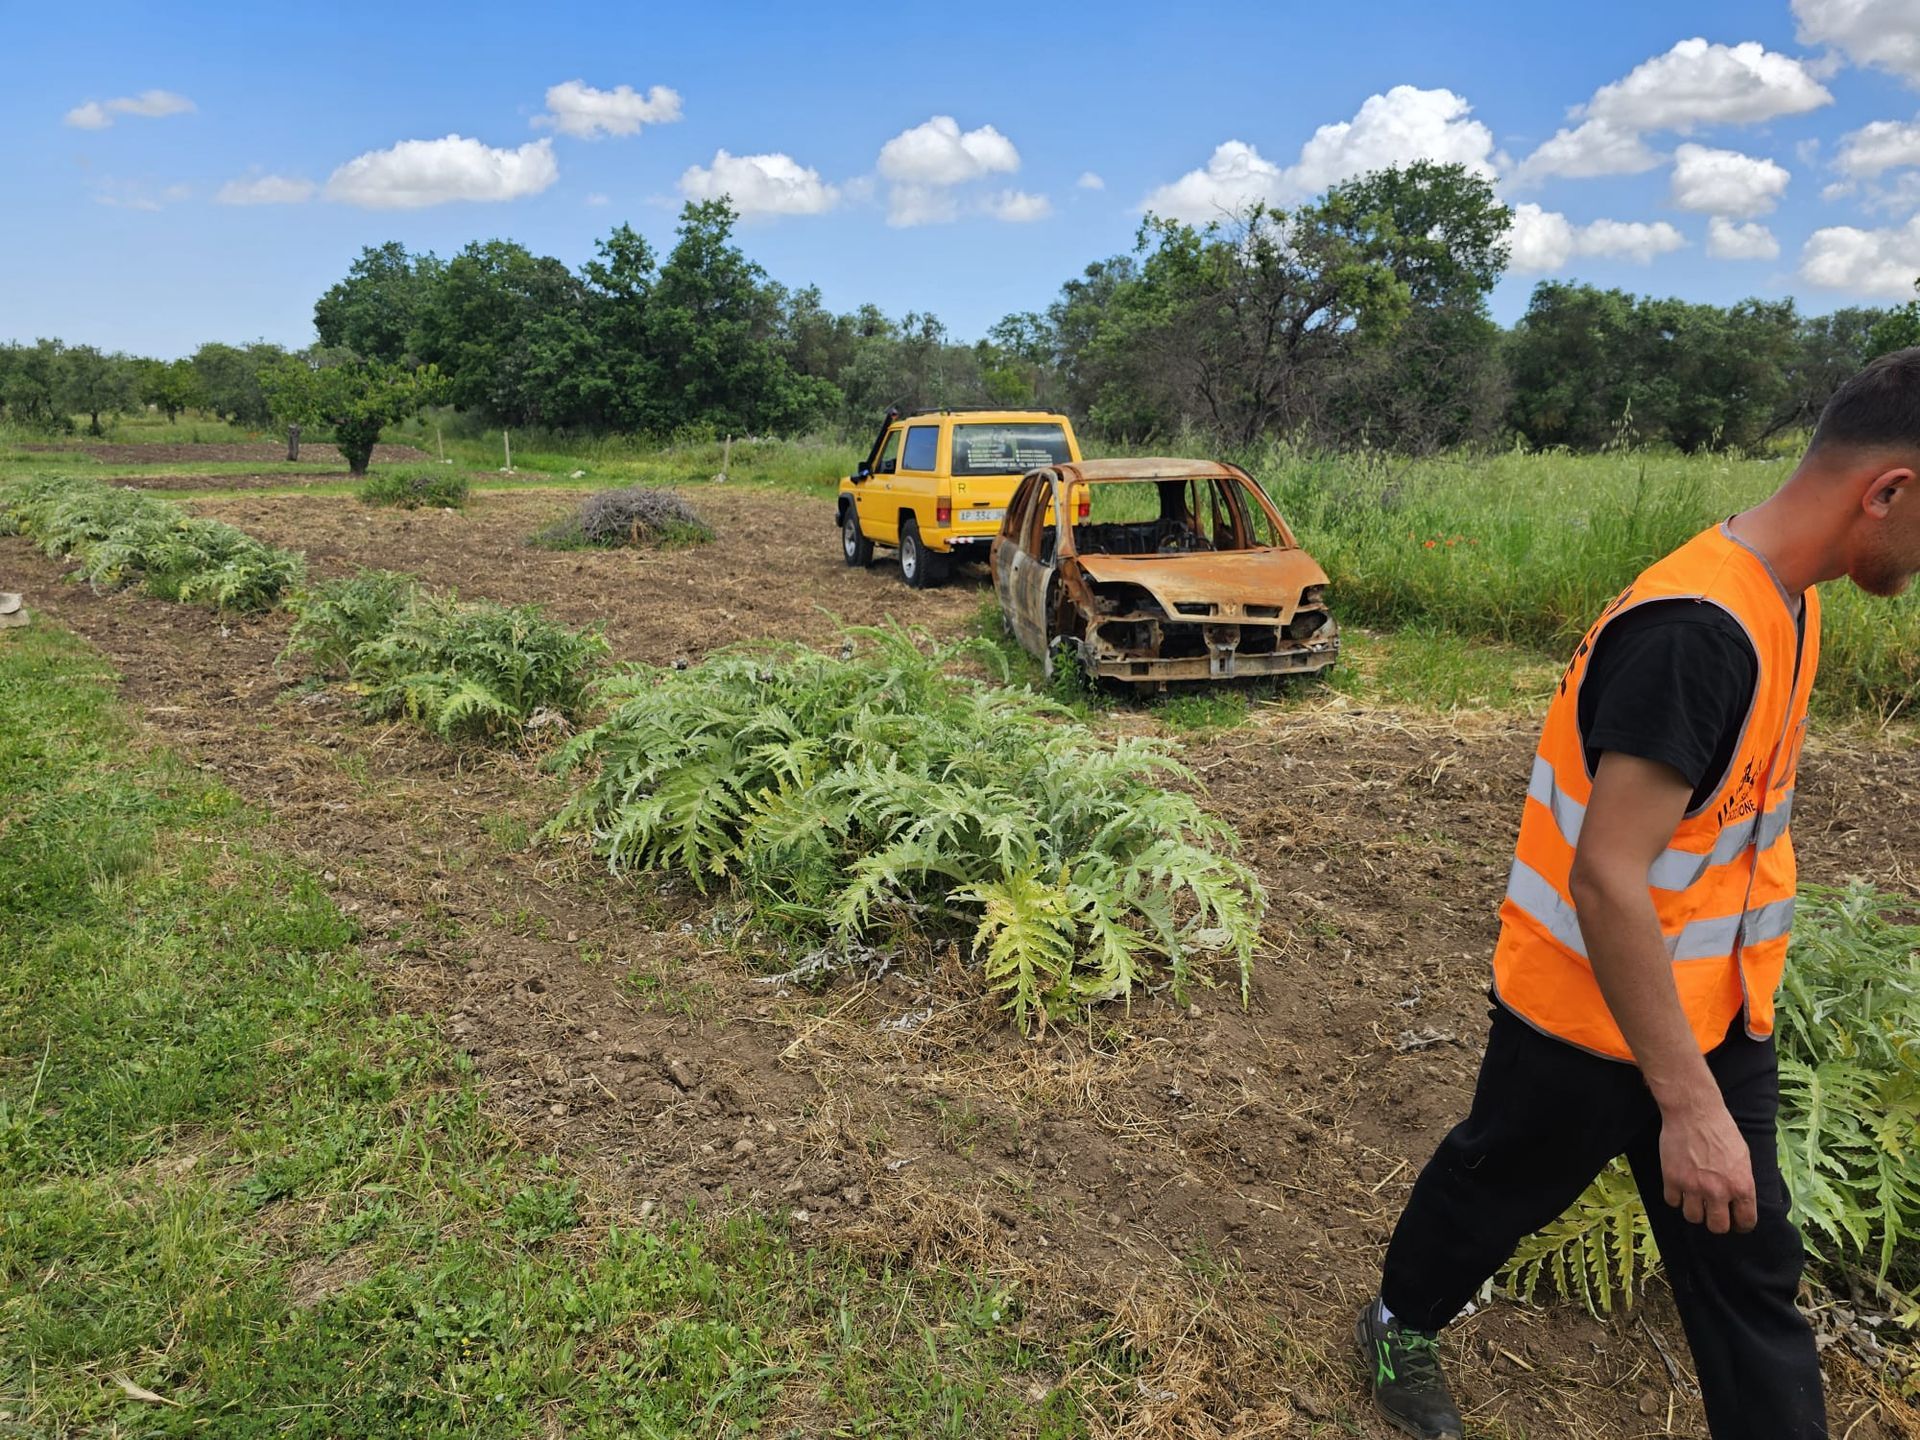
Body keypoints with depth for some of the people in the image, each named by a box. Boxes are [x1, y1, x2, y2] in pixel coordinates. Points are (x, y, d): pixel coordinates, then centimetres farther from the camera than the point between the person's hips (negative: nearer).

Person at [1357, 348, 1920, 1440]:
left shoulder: (1786, 602, 2)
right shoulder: (1696, 631, -29)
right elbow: (1603, 877, -31)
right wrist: (1690, 1103, -27)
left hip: (1716, 1015, 8)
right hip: (1596, 1021, -8)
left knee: (1749, 1266, 16)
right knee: (1498, 1189, 17)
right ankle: (1400, 1329, 45)